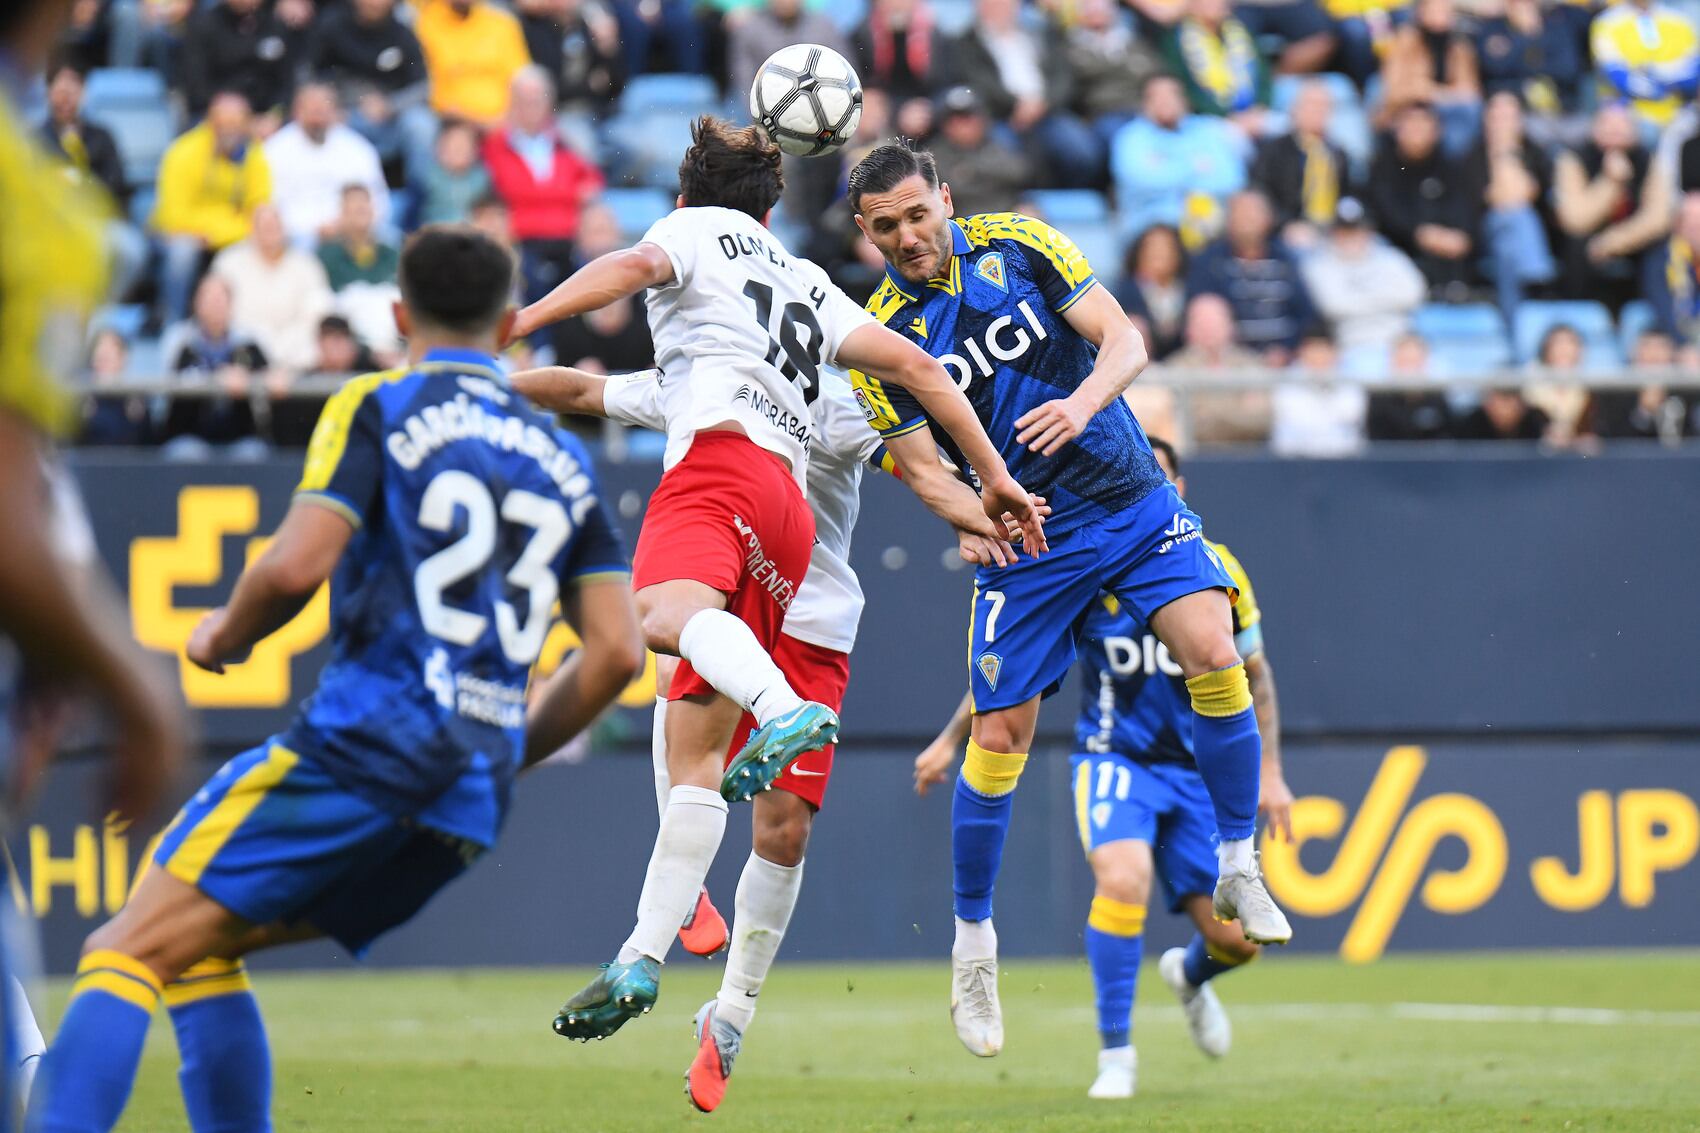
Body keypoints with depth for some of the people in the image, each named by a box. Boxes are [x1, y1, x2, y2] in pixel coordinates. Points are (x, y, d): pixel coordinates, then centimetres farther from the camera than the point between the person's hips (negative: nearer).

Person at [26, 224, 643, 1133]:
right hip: (474, 803, 7)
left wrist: (223, 634, 9)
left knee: (129, 951, -9)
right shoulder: (562, 456, 20)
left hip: (364, 745, -7)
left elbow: (296, 566, -11)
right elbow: (616, 652, 13)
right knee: (200, 946, 20)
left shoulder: (377, 409, 3)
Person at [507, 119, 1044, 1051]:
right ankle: (643, 958, 0)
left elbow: (633, 266, -3)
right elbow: (916, 365, 30)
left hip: (720, 452, -7)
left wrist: (518, 323, -14)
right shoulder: (807, 284, 35)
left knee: (662, 611, -37)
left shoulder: (695, 230, 19)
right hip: (791, 509, 7)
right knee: (694, 753, 6)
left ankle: (784, 711, -65)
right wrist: (993, 476, 32)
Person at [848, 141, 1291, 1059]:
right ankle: (973, 939, 13)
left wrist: (1084, 401, -29)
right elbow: (919, 460, -3)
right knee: (1001, 732, -5)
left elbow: (1124, 341, -9)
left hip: (1132, 500, 0)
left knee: (1213, 654, -20)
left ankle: (1240, 869, -5)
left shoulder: (1018, 245, -6)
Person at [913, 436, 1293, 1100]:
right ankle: (1115, 1051, -18)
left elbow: (1254, 675, 10)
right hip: (1113, 760, -2)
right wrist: (951, 740, 3)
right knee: (1123, 877, -32)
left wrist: (1269, 771, 4)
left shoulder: (1217, 571, -2)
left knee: (1235, 939, -4)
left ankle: (1190, 976, 36)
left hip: (1199, 768, 2)